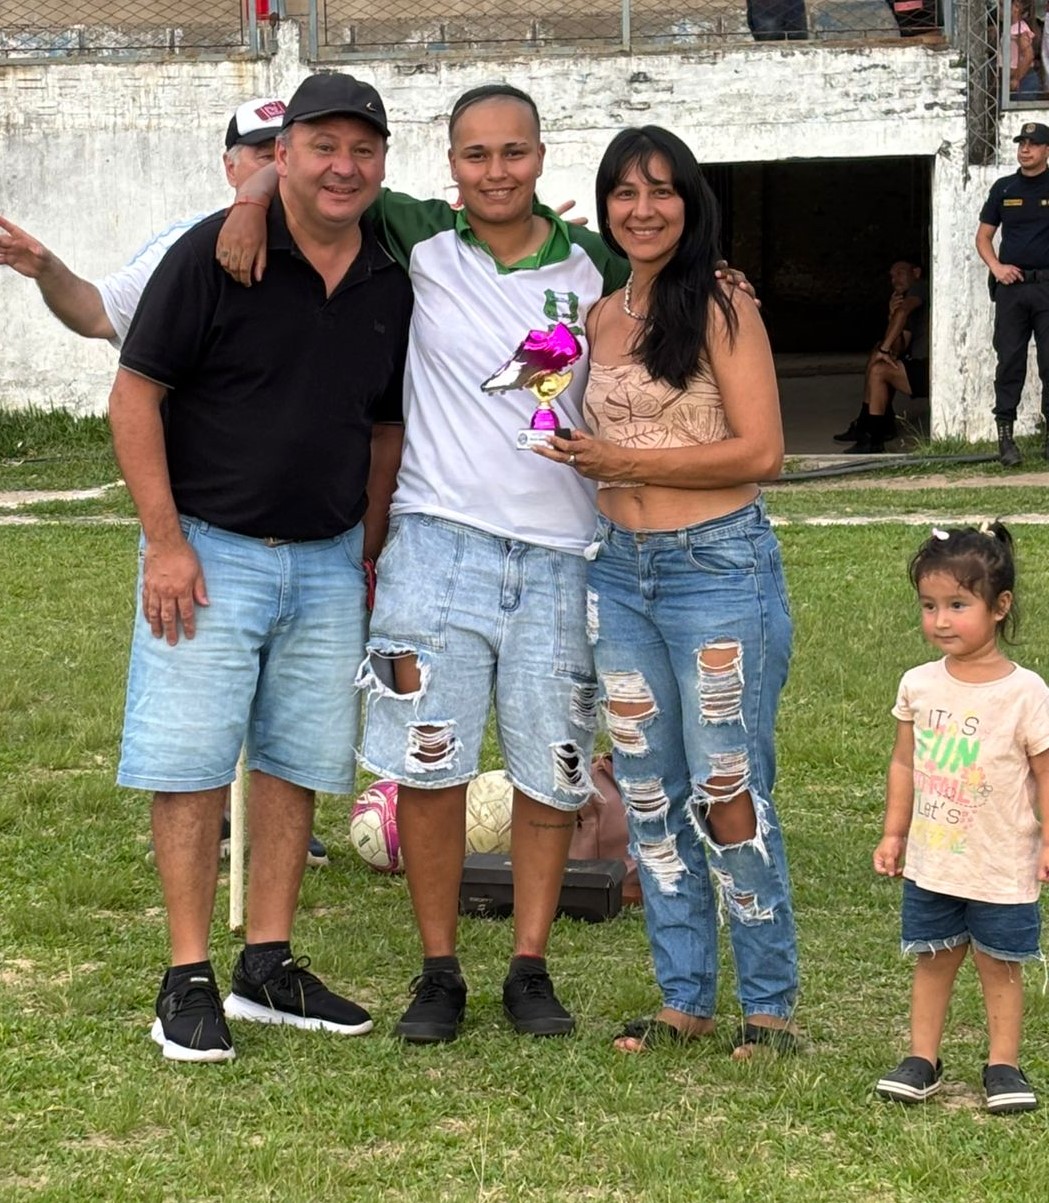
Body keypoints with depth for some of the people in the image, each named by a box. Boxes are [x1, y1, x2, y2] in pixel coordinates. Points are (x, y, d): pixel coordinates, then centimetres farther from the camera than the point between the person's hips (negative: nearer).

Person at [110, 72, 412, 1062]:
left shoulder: (389, 285, 6)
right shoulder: (214, 254, -10)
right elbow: (135, 396, -9)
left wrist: (371, 554, 13)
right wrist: (165, 541, -14)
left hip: (329, 562, 5)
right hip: (209, 552, -5)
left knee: (299, 764, 9)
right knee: (192, 765, -3)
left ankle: (268, 968, 19)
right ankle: (188, 982, 3)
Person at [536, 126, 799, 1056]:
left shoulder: (721, 309, -7)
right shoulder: (597, 319, 12)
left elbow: (760, 451, -14)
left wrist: (625, 461, -16)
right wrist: (579, 455, 1)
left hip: (717, 565, -7)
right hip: (619, 569, 7)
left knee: (729, 797, -4)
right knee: (649, 797, 10)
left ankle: (771, 1006, 7)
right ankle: (685, 999, 20)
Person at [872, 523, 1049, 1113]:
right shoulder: (919, 685, -1)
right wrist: (894, 833, 9)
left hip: (1001, 867, -3)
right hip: (929, 863, 4)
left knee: (1000, 965, 8)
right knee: (932, 960, 12)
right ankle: (922, 1059, 19)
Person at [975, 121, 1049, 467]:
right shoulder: (1004, 188, 11)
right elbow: (983, 236, 16)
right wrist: (997, 267, -1)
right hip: (1011, 284, 2)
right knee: (1009, 361, 1)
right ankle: (1005, 435, 2)